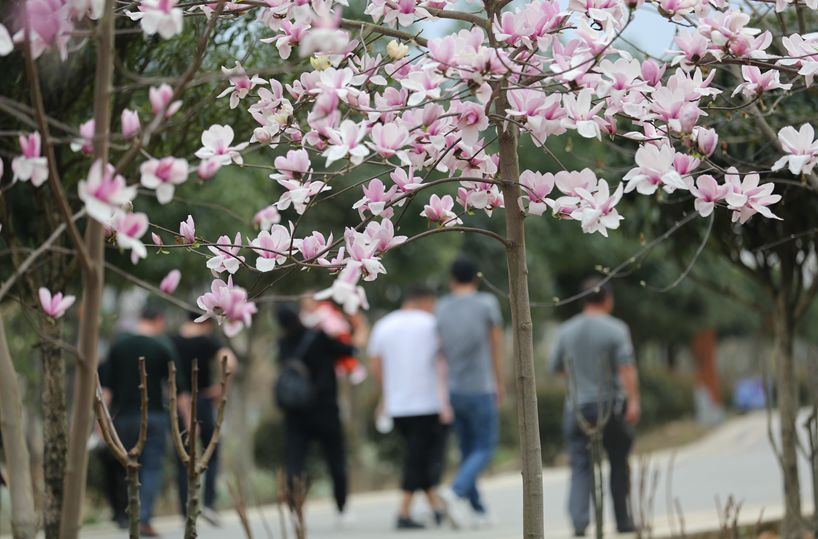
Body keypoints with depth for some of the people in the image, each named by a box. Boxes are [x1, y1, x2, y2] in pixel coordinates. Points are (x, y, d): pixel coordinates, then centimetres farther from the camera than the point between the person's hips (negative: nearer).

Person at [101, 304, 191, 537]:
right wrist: (189, 420, 0)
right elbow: (179, 389, -5)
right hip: (153, 416, -3)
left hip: (124, 416, 3)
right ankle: (143, 519, -14)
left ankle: (134, 516, 16)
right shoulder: (163, 347, -2)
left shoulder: (119, 345, 5)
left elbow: (106, 385, 1)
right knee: (152, 468, -2)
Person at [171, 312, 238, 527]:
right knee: (212, 454, 12)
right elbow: (229, 362, -22)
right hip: (202, 402, -3)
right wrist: (220, 386, -10)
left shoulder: (171, 342, 4)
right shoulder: (208, 341, -5)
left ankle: (186, 511, 5)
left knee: (182, 460, 8)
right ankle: (209, 503, -4)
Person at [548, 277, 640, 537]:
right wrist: (633, 401, -19)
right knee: (618, 463, 13)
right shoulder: (616, 329, -7)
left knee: (580, 466, 1)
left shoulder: (567, 331, 5)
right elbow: (627, 367, -16)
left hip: (577, 407, 2)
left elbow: (555, 367, 12)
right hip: (611, 406, -2)